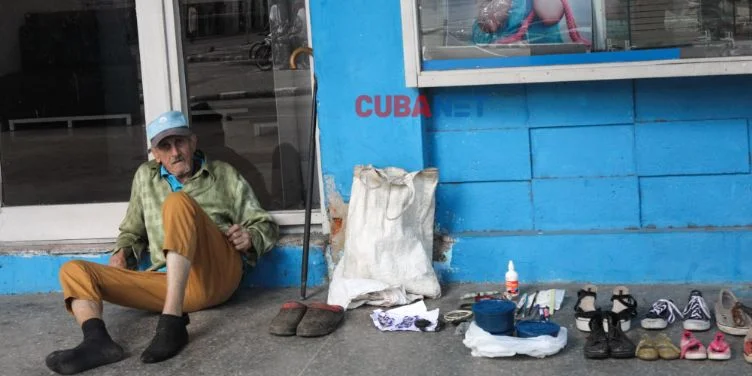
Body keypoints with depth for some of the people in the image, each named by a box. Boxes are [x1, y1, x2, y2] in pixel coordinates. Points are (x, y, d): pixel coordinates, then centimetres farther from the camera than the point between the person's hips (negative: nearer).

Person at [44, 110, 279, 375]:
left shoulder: (225, 175, 17)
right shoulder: (145, 176, 23)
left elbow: (266, 226, 17)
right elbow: (133, 230, 33)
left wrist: (249, 238, -6)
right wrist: (122, 253, 11)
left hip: (217, 273, -3)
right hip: (168, 283, 4)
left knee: (177, 202, -28)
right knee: (73, 271, -8)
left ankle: (172, 324, -38)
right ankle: (97, 342, -41)